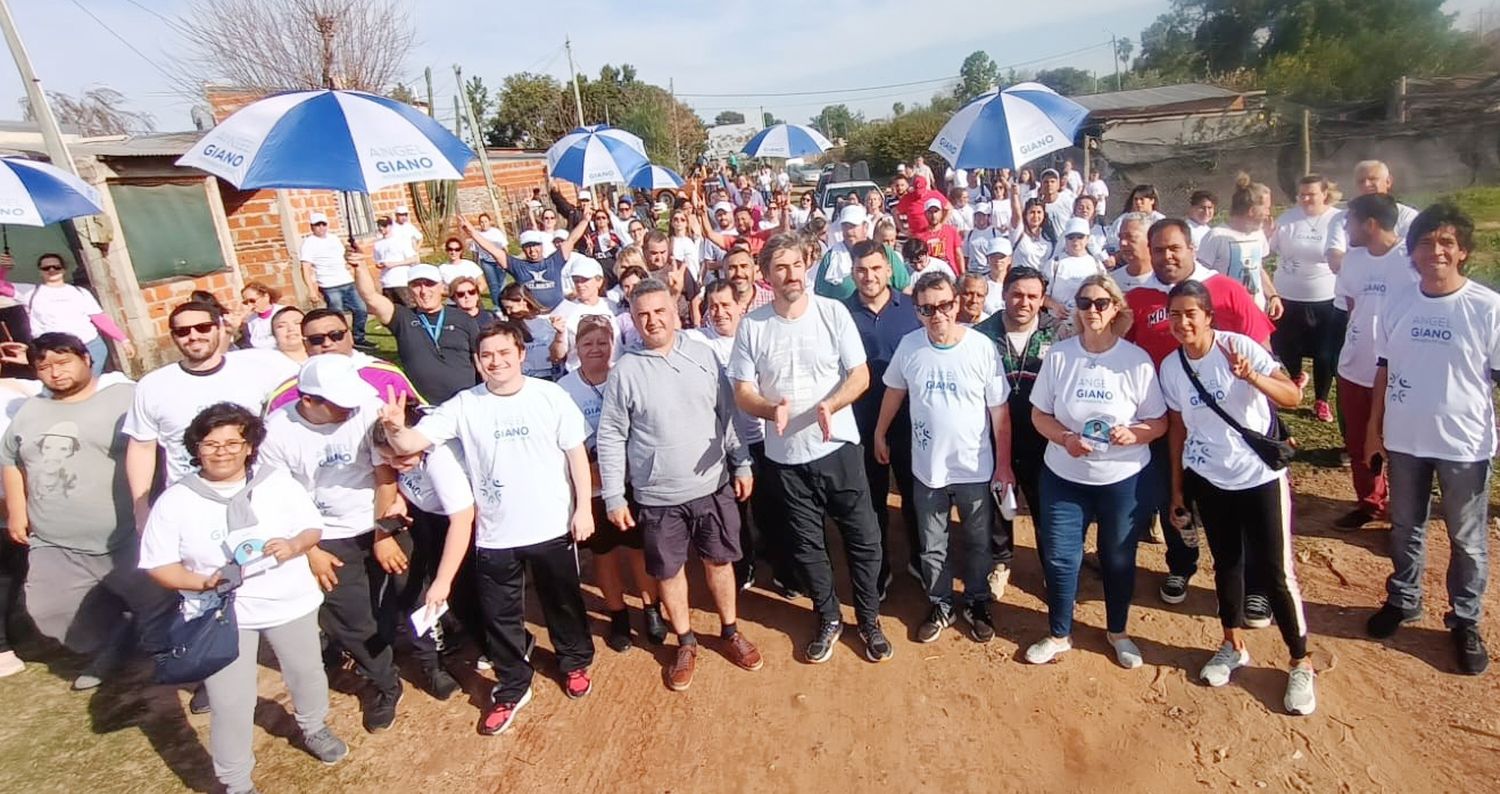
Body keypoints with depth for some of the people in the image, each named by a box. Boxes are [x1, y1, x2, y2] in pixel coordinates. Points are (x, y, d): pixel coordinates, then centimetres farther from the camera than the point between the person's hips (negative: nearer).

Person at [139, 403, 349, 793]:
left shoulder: (279, 483, -6)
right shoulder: (176, 500, -9)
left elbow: (314, 529, 1)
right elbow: (158, 564, -6)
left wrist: (294, 545, -21)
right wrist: (203, 583, -22)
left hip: (289, 603, 2)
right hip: (221, 613, -2)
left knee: (307, 674, 21)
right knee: (230, 703, 4)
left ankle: (312, 728, 51)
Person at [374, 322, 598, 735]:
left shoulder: (550, 395, -8)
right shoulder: (464, 405, -6)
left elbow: (577, 454, -4)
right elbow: (411, 443, -13)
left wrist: (583, 508, -6)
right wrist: (395, 428, -36)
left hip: (553, 528, -1)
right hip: (494, 535, 1)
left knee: (564, 602, 18)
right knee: (500, 616, 14)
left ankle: (575, 662, 44)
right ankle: (512, 689, 36)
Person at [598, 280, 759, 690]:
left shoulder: (703, 355, -3)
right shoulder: (625, 371, -9)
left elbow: (728, 413, 3)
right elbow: (611, 437, -5)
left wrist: (741, 464, 3)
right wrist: (614, 497, -6)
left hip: (714, 486, 2)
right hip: (658, 496, -1)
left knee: (720, 559, 16)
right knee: (669, 571, 13)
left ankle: (730, 630, 38)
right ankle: (685, 642, 35)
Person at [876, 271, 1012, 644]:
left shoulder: (982, 347, -14)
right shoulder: (909, 346, -9)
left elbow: (1000, 412, -8)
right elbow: (894, 392, 8)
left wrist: (1004, 465, -6)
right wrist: (880, 434, 13)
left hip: (976, 469, -1)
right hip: (927, 468, 2)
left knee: (978, 543, 18)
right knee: (932, 547, 17)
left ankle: (977, 603, 40)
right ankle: (941, 606, 37)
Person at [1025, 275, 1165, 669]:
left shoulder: (1137, 359, -9)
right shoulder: (1058, 354, -6)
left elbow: (1160, 422, -3)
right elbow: (1039, 413, 0)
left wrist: (1133, 434, -24)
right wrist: (1064, 438, -19)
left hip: (1124, 479, -1)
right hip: (1063, 476, 1)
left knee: (1118, 559, 15)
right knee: (1059, 557, 8)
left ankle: (1117, 632, 39)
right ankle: (1059, 634, 29)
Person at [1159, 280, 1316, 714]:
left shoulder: (1239, 346, -14)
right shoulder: (1170, 366, -3)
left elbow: (1293, 396, -20)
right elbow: (1177, 426, 5)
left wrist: (1251, 376, -39)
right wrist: (1177, 488, 8)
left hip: (1260, 477, -3)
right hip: (1207, 479, 4)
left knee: (1275, 572, 1)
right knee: (1227, 563, 17)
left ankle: (1301, 664, 20)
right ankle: (1233, 646, 35)